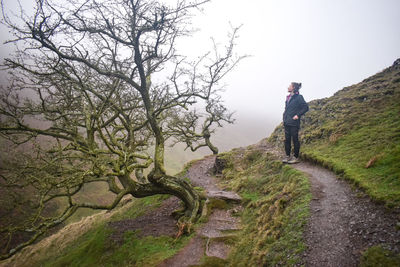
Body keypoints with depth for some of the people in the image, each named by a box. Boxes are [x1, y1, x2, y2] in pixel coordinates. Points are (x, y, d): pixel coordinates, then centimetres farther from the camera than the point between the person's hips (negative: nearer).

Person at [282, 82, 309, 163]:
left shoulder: (298, 97, -8)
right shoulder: (288, 97, 14)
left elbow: (306, 107, -10)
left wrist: (298, 115, -13)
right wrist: (284, 117, 13)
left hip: (294, 123, -7)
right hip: (286, 122, 7)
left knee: (295, 140, 0)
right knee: (287, 140, 10)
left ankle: (296, 157, 10)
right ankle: (288, 156, 20)